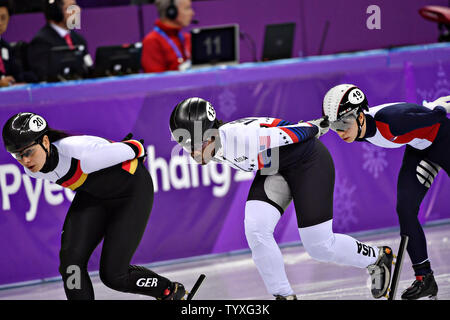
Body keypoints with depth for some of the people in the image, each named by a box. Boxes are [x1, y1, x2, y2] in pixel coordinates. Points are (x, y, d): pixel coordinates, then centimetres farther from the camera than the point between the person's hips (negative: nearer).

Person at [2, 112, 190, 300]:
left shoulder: (80, 153, -39)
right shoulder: (32, 170, -16)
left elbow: (135, 148, -21)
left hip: (133, 191, -6)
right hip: (93, 194, 6)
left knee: (112, 274, -8)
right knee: (70, 262, -14)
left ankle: (171, 291, 18)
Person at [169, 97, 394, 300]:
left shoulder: (238, 137, -36)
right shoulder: (214, 148, -7)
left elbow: (289, 133, -26)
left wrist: (317, 126, -10)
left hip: (309, 160, -8)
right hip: (275, 170, 8)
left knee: (320, 247, -2)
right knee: (255, 228, -13)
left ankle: (378, 259, 25)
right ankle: (283, 295, 1)